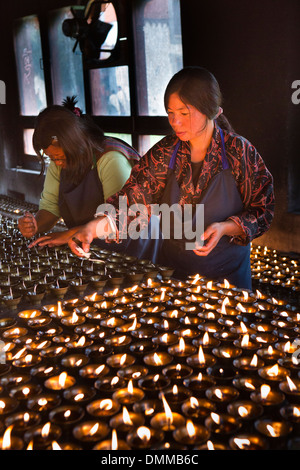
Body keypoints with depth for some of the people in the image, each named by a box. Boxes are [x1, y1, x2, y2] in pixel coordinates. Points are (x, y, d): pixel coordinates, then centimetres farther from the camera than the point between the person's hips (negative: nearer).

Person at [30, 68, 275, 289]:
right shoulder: (165, 152, -6)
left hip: (226, 274, -2)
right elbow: (134, 197, -14)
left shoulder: (240, 152, -12)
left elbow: (263, 212, -6)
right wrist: (94, 226, -30)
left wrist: (225, 228, -24)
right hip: (172, 270, 2)